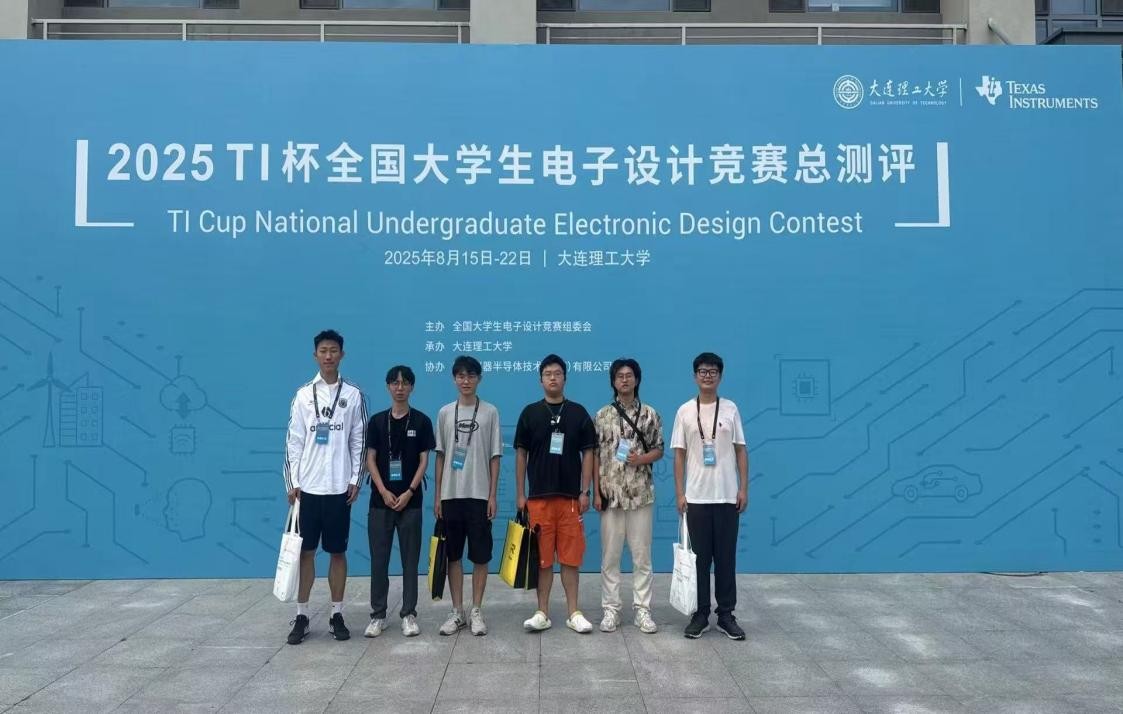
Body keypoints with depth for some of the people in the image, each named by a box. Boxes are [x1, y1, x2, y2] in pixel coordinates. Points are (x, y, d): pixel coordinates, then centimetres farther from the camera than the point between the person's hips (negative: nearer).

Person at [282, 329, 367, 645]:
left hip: (339, 487, -1)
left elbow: (359, 441, 3)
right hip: (308, 486, 1)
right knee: (305, 551, 5)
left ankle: (337, 615, 15)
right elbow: (294, 441, 3)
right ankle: (301, 616, 14)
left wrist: (356, 479, -2)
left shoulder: (353, 394, 2)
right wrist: (292, 482, -2)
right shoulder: (303, 395, 4)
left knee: (338, 551, 6)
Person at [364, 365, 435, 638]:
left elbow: (424, 460, -1)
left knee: (410, 560, 3)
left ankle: (408, 614, 12)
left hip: (410, 501, -1)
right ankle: (378, 615, 13)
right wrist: (384, 491, -8)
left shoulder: (421, 421, 1)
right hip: (380, 500, 1)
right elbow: (370, 459, 3)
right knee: (378, 559, 4)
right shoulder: (377, 421, 5)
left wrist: (409, 493, -10)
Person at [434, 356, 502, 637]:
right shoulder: (445, 412, 6)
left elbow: (494, 456, 1)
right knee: (453, 555, 7)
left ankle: (477, 611, 13)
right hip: (451, 495, 2)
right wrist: (437, 495, 4)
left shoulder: (490, 412, 1)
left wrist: (492, 495, -5)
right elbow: (440, 456, 8)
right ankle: (457, 612, 16)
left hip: (479, 495, -2)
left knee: (480, 555, 2)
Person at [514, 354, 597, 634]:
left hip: (570, 496, 0)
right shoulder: (530, 413, 3)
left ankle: (574, 613, 11)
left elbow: (587, 453, 4)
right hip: (538, 496, 0)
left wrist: (585, 491, -2)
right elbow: (521, 454, 5)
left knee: (571, 557, 3)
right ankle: (542, 613, 13)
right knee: (542, 558, 4)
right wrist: (520, 494, 1)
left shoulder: (578, 413, 3)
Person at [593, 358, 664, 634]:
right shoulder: (603, 415, 4)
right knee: (609, 555, 4)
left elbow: (659, 449, 7)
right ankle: (610, 609, 12)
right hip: (611, 494, 0)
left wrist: (642, 459, -14)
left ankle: (642, 609, 11)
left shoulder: (650, 414, 4)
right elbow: (595, 455, 4)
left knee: (642, 555, 4)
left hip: (641, 494, 0)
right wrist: (596, 492, -2)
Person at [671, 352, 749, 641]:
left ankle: (726, 614, 15)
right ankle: (701, 614, 14)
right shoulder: (685, 411, 3)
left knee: (726, 557, 5)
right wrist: (680, 493, -2)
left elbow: (741, 451, 5)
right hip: (696, 497, 0)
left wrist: (743, 489, -1)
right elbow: (679, 454, 4)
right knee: (699, 557, 5)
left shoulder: (730, 408, 4)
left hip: (727, 496, 0)